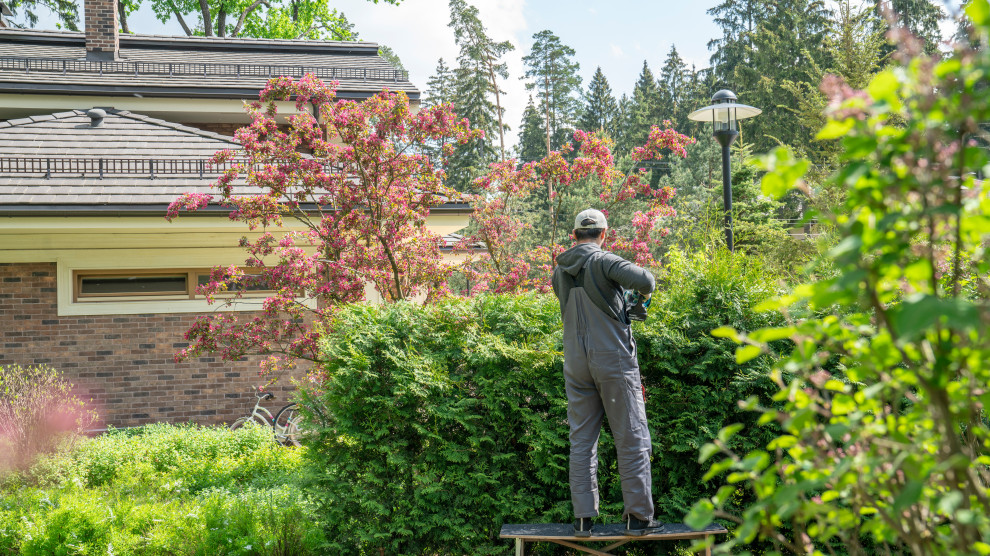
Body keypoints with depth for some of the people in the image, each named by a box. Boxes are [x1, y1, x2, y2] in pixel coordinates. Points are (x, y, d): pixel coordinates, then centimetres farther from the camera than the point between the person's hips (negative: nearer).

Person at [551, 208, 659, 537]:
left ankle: (583, 518, 6)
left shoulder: (560, 270, 10)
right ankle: (638, 516, 3)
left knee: (581, 440, 8)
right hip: (614, 361, -5)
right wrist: (646, 291, 2)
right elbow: (643, 280, -22)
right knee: (631, 438, 2)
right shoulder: (602, 261, -8)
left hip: (576, 364, 5)